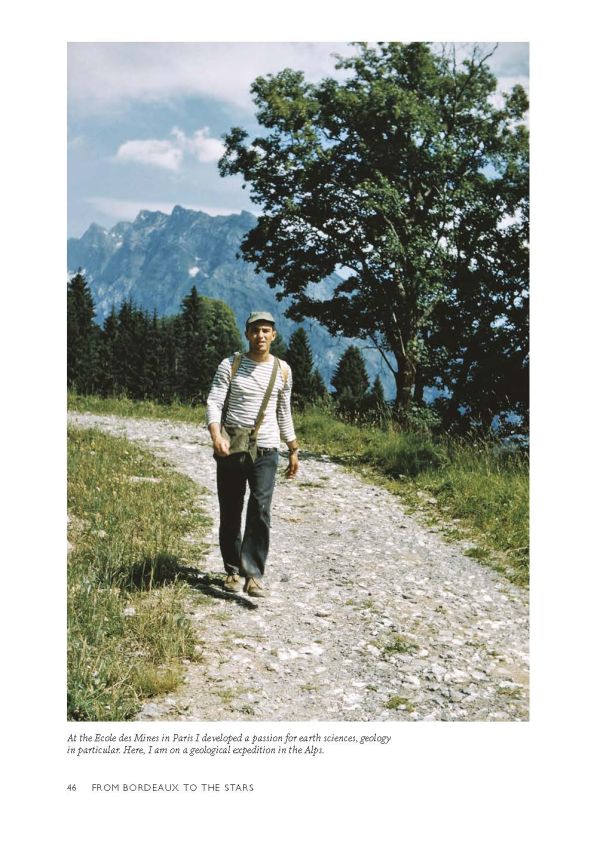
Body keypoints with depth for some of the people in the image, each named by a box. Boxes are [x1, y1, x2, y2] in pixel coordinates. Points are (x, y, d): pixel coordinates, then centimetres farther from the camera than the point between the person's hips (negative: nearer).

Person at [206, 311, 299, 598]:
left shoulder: (282, 370, 8)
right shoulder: (230, 365, 1)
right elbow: (213, 402, -8)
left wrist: (294, 451, 16)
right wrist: (216, 436, -26)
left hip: (266, 452, 0)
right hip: (231, 450, 0)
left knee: (260, 509, -16)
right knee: (230, 513, 7)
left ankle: (253, 574, -15)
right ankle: (232, 570, 23)